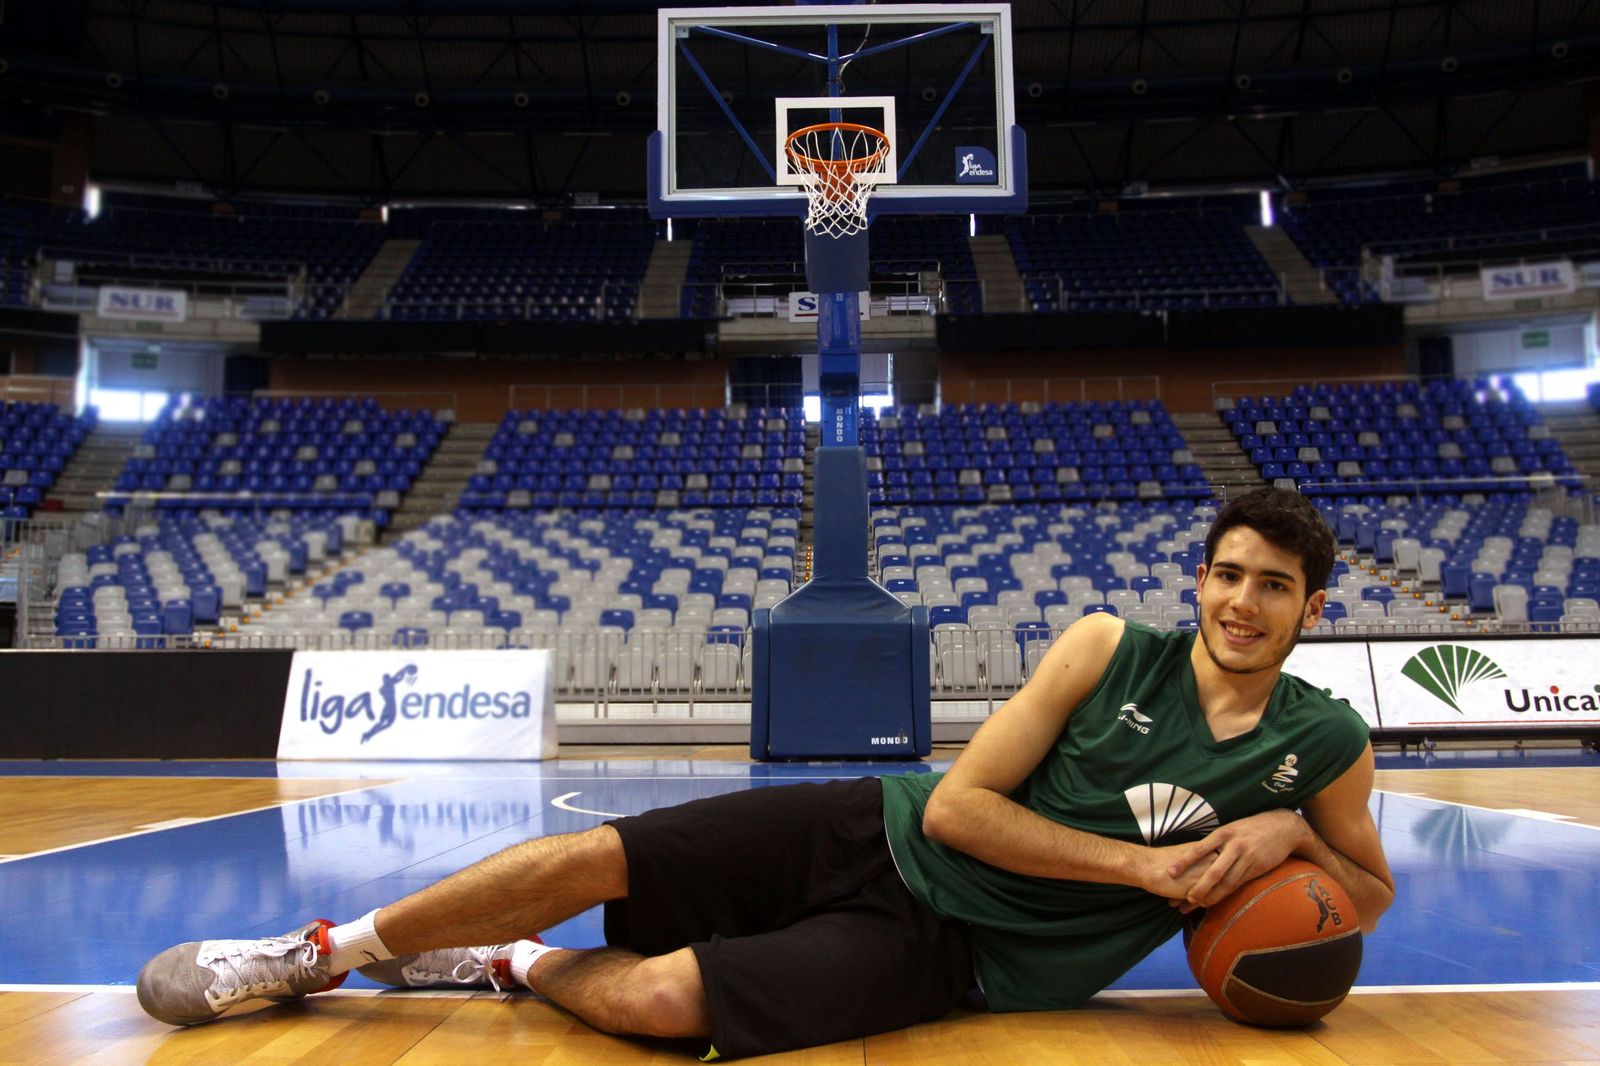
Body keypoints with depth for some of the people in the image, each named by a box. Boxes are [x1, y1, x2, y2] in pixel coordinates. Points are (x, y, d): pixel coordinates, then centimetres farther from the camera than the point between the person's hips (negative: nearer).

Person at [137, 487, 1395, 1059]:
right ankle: (313, 954, 15)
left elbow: (1373, 893, 13)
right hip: (884, 832, 1)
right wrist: (1140, 862, -15)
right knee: (582, 860, -10)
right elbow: (956, 803, -10)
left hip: (958, 950, -1)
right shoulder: (1110, 648, -6)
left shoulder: (1325, 749, -2)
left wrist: (1292, 830, -9)